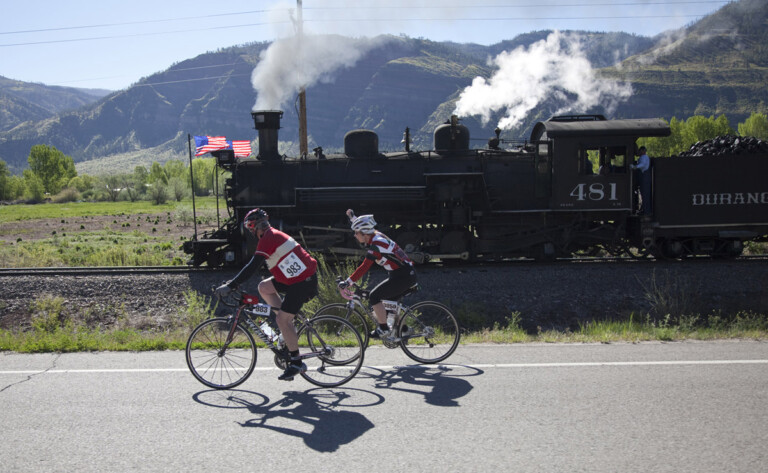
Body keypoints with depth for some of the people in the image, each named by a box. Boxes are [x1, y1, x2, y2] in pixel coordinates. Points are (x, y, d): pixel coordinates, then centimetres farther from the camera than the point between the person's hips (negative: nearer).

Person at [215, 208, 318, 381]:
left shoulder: (268, 239, -15)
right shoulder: (273, 235, 16)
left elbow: (252, 267, -22)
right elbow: (254, 265, 25)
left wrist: (230, 286, -20)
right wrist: (233, 282, 25)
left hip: (303, 282, -10)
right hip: (297, 277, 10)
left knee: (282, 320, -7)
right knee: (264, 287, 12)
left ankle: (296, 363, 1)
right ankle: (289, 325, 13)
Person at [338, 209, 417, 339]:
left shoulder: (376, 244, -19)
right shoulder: (375, 235, 8)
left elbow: (364, 267, -24)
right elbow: (362, 227, 33)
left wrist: (347, 282, -22)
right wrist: (352, 217, 33)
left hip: (403, 276, -10)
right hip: (409, 274, 10)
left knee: (374, 297, -8)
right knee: (389, 300, 21)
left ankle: (383, 330, -2)